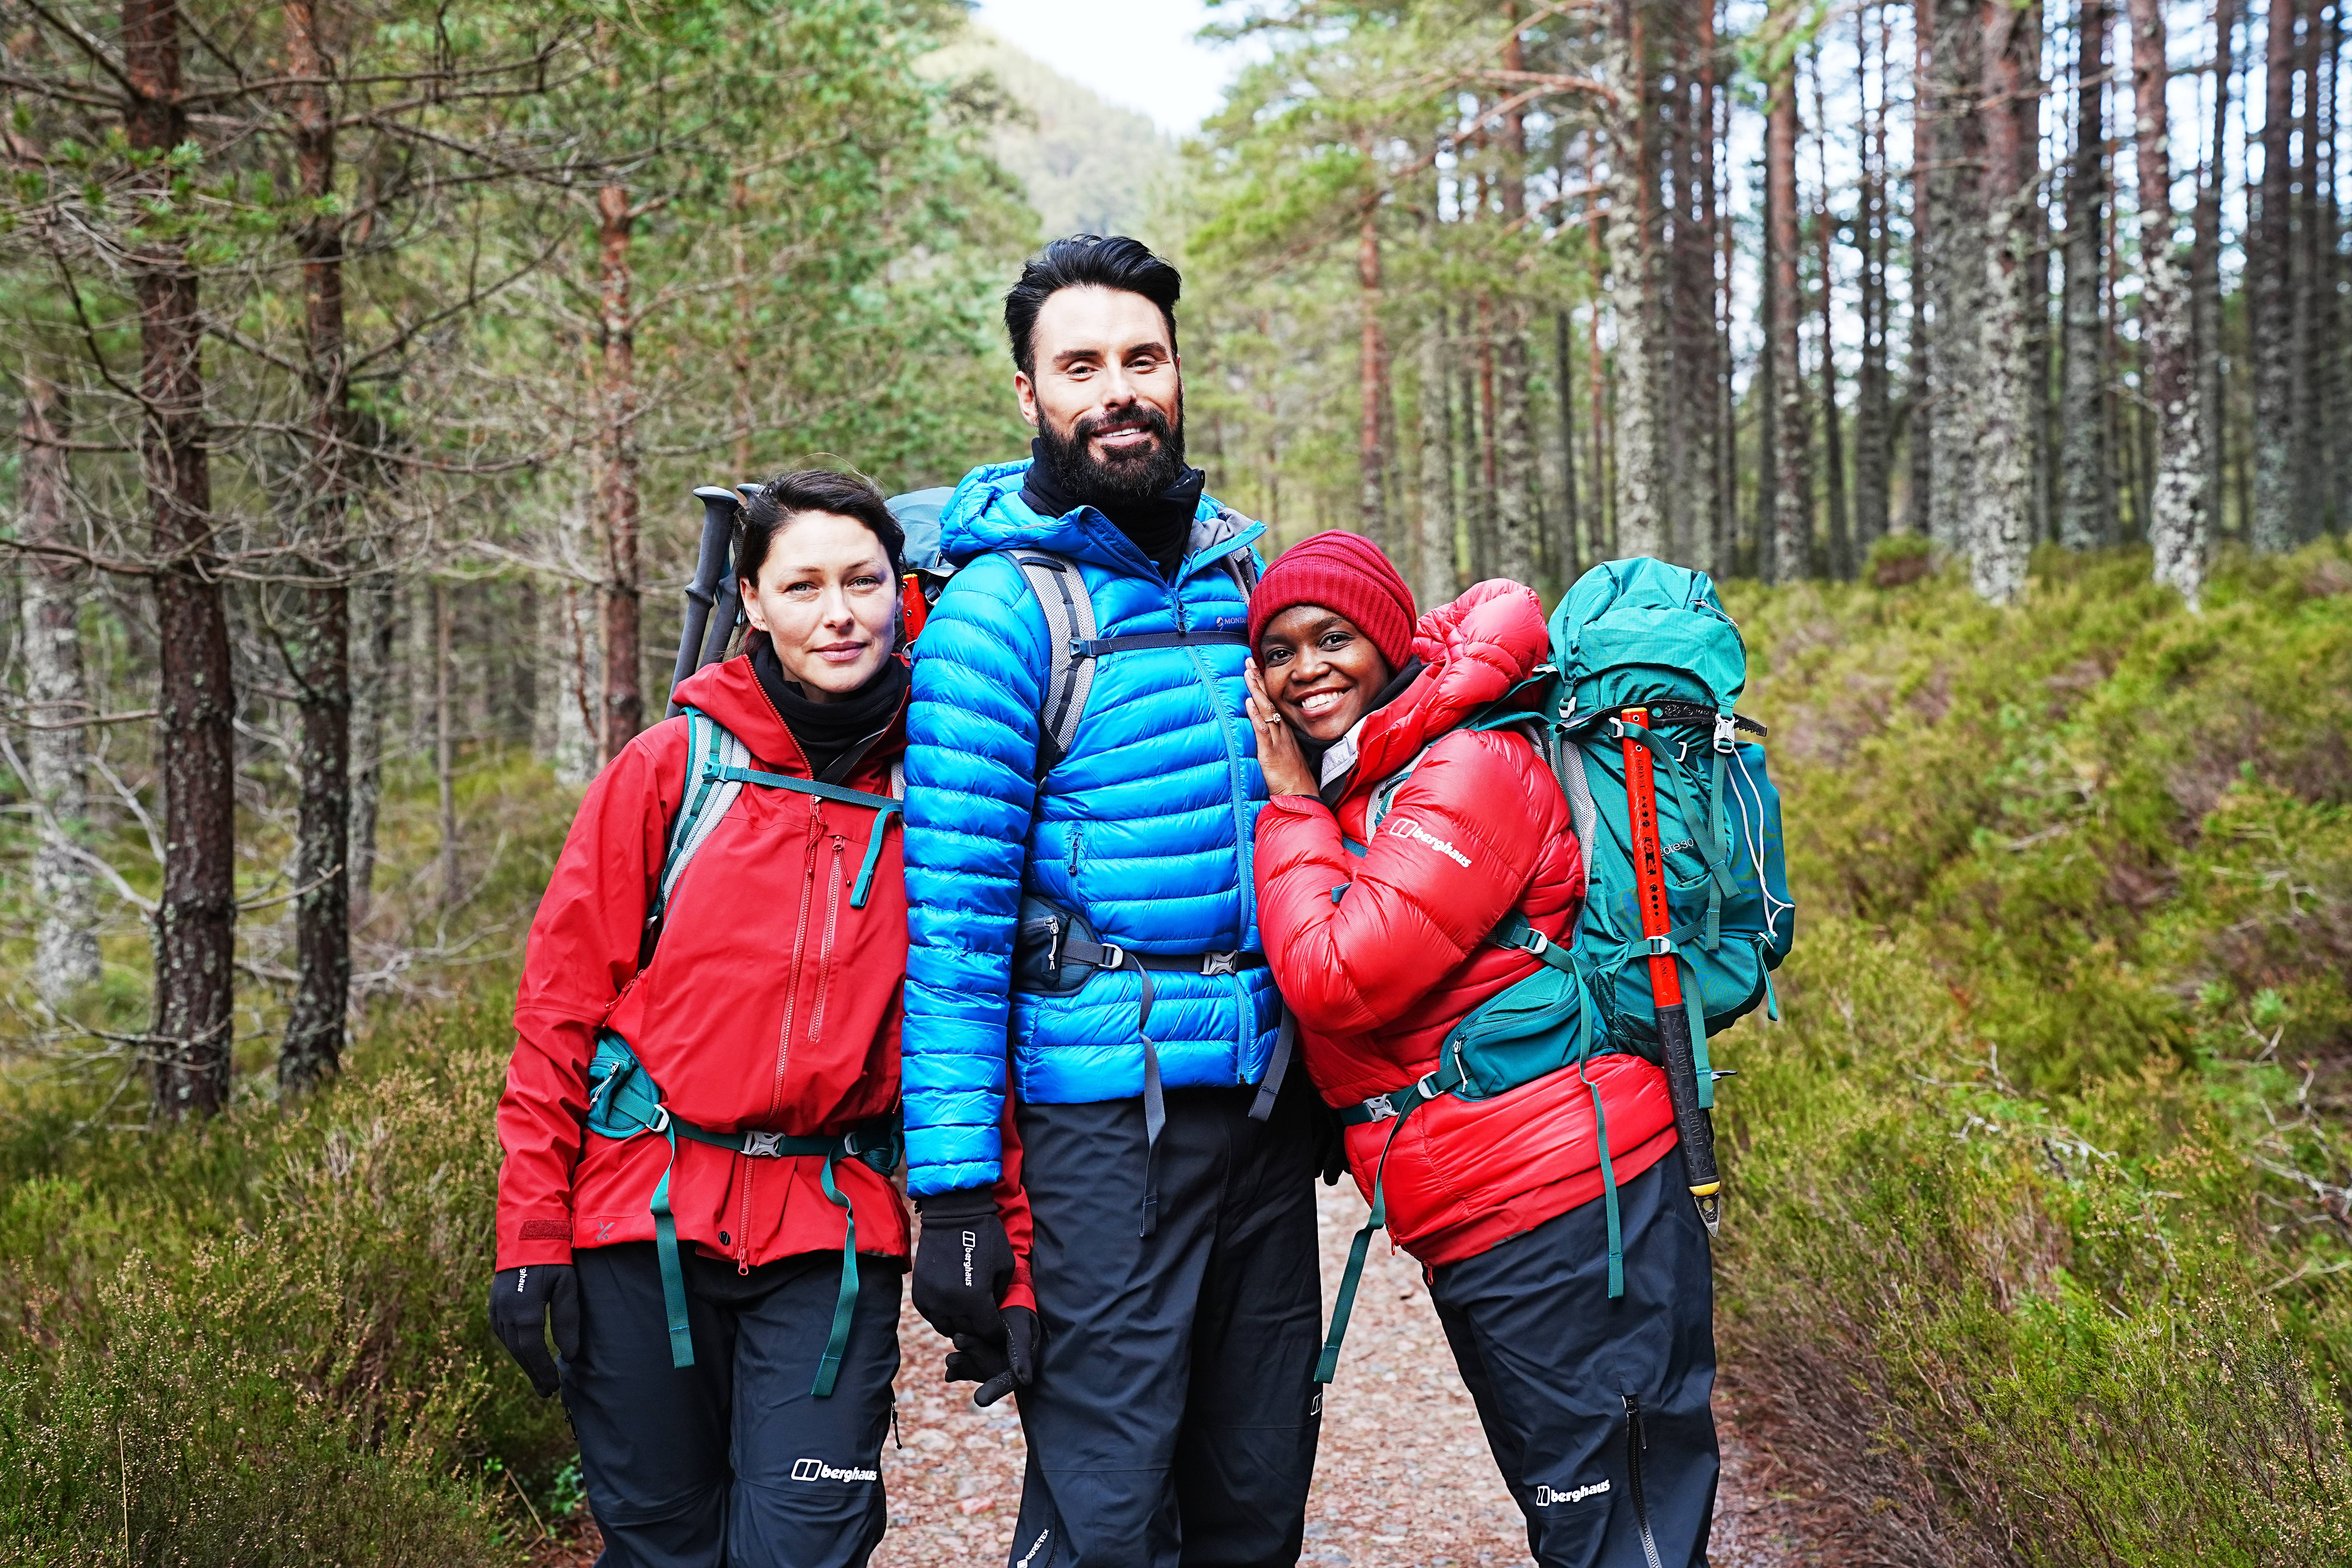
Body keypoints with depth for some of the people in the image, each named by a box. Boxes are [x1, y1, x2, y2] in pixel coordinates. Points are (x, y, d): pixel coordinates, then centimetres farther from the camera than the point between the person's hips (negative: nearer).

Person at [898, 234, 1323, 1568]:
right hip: (1103, 1108, -6)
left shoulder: (1237, 562, 11)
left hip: (1268, 1094, 6)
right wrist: (953, 1184, -17)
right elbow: (953, 910, -13)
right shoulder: (1002, 606, -9)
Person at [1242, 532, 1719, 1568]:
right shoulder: (1352, 784, 15)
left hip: (1561, 1216, -10)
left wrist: (1290, 803, -9)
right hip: (1477, 1231, 10)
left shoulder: (1469, 769, -15)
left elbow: (1336, 978, -20)